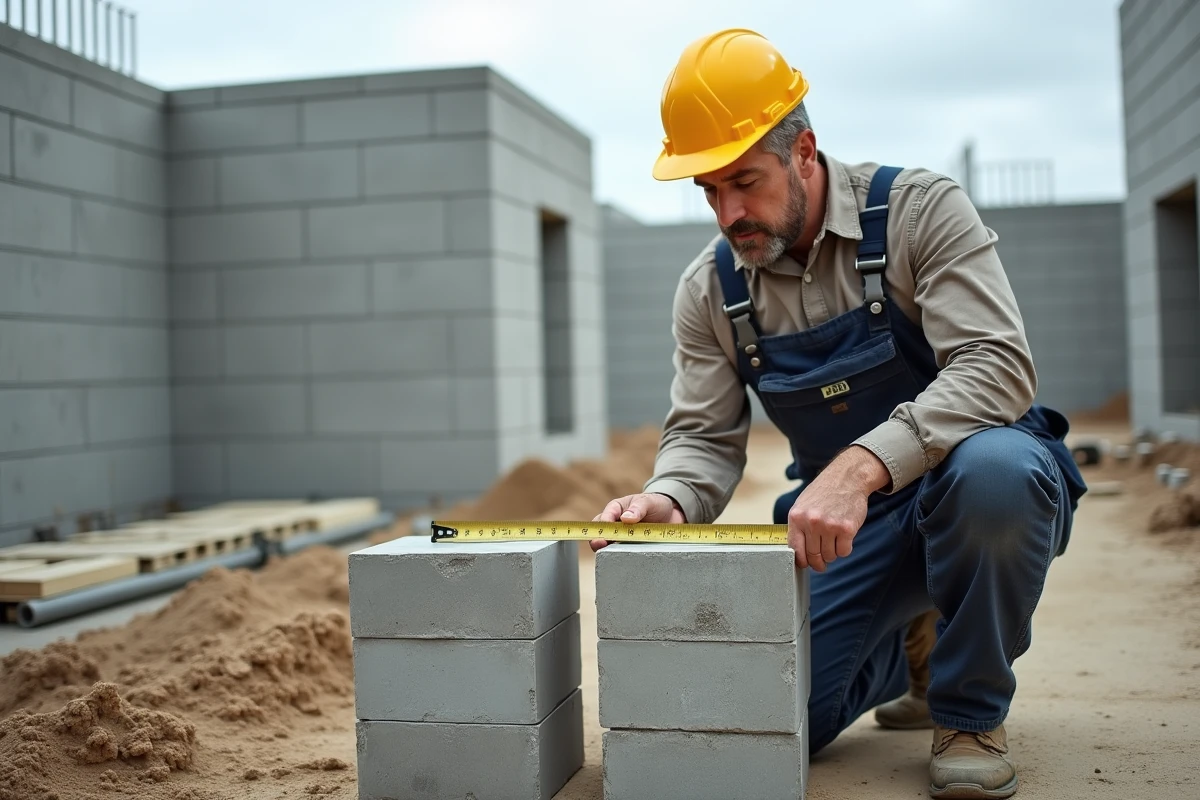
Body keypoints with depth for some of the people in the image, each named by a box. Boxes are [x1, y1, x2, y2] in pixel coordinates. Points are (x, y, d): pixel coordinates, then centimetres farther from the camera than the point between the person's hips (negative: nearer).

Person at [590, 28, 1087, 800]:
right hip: (843, 515, 4)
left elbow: (998, 367, -26)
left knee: (992, 467, -40)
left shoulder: (918, 209, -15)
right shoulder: (710, 290, -3)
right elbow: (706, 437, -1)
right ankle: (911, 644, 23)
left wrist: (864, 465, -41)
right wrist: (668, 499, -26)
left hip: (982, 477, -3)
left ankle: (972, 715, -12)